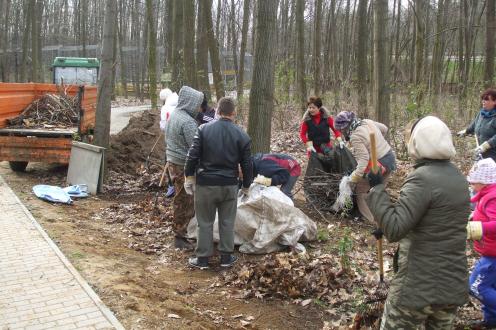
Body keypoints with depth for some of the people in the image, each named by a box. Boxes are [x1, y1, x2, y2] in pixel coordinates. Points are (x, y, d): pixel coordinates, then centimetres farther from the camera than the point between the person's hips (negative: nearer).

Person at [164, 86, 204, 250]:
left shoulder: (173, 115, 9)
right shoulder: (188, 122, -22)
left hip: (173, 161, 10)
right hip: (184, 165, -10)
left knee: (180, 200, 19)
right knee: (184, 202, 1)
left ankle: (180, 232, 31)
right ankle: (180, 237, 10)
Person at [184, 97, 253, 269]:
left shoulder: (204, 129, -6)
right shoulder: (242, 135, -3)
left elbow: (192, 155, -7)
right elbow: (246, 164, 1)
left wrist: (189, 176, 6)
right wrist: (246, 185, 13)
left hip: (205, 184, -1)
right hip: (229, 185, 1)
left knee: (205, 223, 10)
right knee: (227, 222, 13)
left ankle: (202, 258, 18)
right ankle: (226, 257, 22)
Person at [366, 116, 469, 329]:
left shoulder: (422, 178, -20)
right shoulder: (457, 177, 6)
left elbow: (394, 230, -26)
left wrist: (377, 188, -18)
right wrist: (387, 227, 18)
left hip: (419, 286, -8)